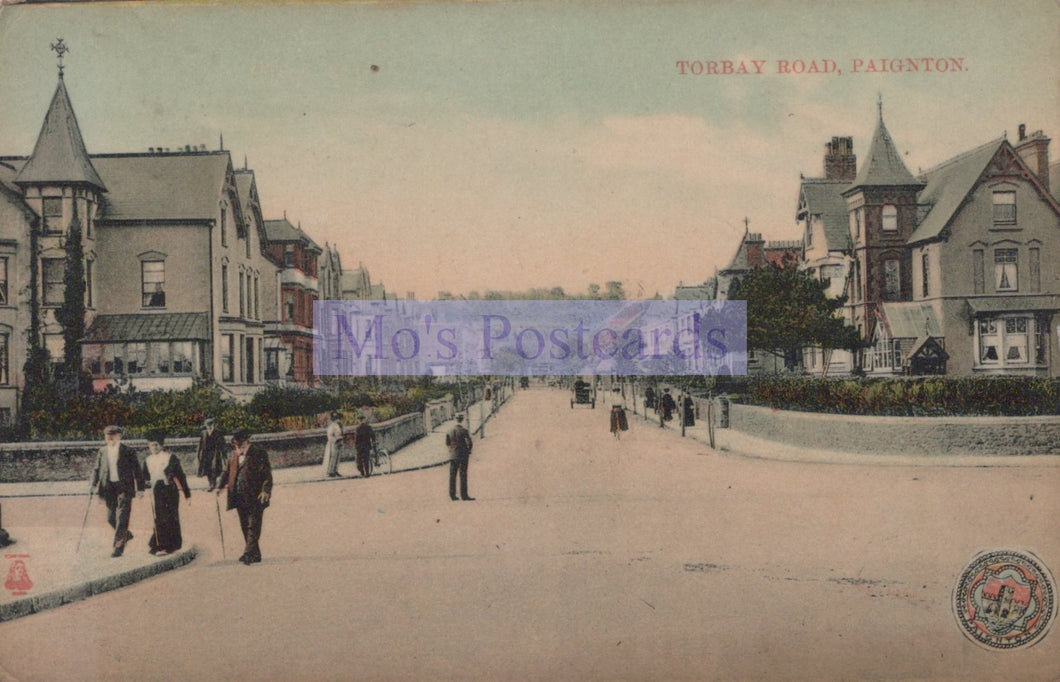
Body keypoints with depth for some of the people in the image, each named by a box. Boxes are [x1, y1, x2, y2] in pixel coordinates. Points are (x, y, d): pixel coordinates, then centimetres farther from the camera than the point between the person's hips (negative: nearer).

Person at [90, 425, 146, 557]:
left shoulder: (128, 451, -4)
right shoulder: (102, 451, 8)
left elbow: (137, 470, -1)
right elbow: (97, 469, 11)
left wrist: (140, 488, -3)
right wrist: (94, 485, -2)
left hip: (124, 488, -5)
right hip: (109, 488, 5)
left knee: (122, 518, -8)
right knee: (111, 518, 9)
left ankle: (119, 546, -4)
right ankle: (125, 535, 34)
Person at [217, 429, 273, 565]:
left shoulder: (259, 454, -4)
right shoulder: (234, 456, 16)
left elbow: (267, 474, -9)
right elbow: (227, 472, 17)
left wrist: (266, 490, -21)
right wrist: (220, 486, 1)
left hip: (255, 498, -7)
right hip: (240, 498, 7)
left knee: (253, 526, -10)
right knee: (245, 526, 10)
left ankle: (249, 553, -15)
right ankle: (255, 554, 18)